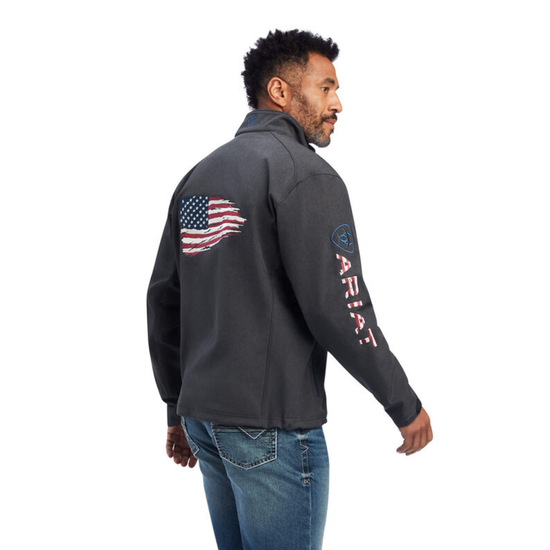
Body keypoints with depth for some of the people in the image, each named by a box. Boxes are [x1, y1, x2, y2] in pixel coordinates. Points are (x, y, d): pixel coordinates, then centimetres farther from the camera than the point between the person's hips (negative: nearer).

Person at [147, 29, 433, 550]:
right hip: (272, 425, -8)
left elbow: (163, 300, 15)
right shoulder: (305, 172, -11)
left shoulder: (199, 176, 13)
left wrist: (178, 408, 22)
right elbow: (338, 307, -17)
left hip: (203, 416, 8)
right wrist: (406, 406, -7)